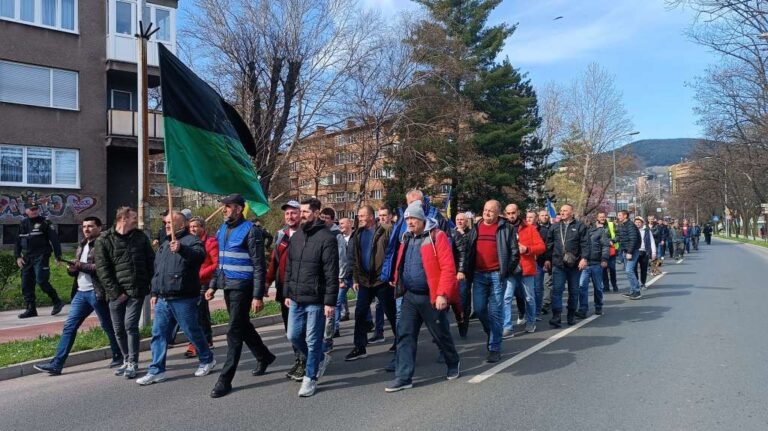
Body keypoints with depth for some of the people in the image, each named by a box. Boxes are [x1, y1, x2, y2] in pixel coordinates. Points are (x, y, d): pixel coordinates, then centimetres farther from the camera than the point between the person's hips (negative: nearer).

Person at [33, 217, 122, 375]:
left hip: (96, 292, -8)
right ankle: (56, 364, 6)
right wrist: (72, 269, 2)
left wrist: (81, 265, -16)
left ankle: (119, 357, 19)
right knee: (69, 326, 4)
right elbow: (77, 269, 24)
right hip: (81, 292, 8)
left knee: (108, 326, 4)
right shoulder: (82, 245, 18)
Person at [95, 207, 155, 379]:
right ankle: (127, 360, 26)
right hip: (116, 293, 1)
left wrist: (151, 286, 1)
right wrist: (116, 292, -10)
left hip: (136, 291, -1)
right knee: (118, 329, 9)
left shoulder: (140, 237, 5)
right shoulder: (104, 240, -2)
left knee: (130, 325, -8)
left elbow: (150, 262, 9)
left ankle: (133, 363, 3)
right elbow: (102, 269, -5)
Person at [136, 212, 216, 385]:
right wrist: (154, 293, 20)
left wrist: (182, 249, -48)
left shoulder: (191, 241, -8)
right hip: (163, 299, 8)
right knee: (158, 334, 7)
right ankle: (156, 370, 14)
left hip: (184, 300, -8)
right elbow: (156, 271, 25)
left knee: (192, 332, 4)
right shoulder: (164, 245, 18)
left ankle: (207, 360, 24)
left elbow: (199, 254, -31)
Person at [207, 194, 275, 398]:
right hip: (227, 286, 8)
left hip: (242, 287, -8)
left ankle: (225, 380, 2)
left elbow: (259, 266, -15)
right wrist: (213, 285, 15)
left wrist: (258, 296, -18)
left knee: (234, 332, -5)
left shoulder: (250, 231, -13)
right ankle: (264, 357, 39)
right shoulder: (222, 229, 12)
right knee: (243, 326, 19)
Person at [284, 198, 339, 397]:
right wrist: (287, 293, 13)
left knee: (313, 340, 3)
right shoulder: (296, 236, 10)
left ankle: (310, 378, 19)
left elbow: (332, 273, -15)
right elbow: (289, 267, 16)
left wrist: (330, 301, -17)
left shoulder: (327, 237, -12)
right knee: (293, 336, 13)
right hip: (296, 299, 7)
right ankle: (320, 359, 35)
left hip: (315, 300, -7)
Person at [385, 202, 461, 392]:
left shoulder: (437, 236, -12)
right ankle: (404, 377, 8)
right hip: (409, 296, 6)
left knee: (441, 334, 11)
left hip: (431, 297, -6)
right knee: (405, 335, 2)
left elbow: (448, 268, -17)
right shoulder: (407, 239, 11)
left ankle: (453, 364, 36)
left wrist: (443, 294, -23)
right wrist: (399, 286, 14)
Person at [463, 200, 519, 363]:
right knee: (479, 309, 4)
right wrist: (469, 271, 9)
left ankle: (495, 348, 8)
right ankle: (491, 332, 33)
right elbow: (469, 251, 16)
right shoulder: (476, 229, 13)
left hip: (497, 275, -4)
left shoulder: (506, 229, -1)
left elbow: (514, 252, -2)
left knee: (495, 311, -1)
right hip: (479, 275, 4)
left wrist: (507, 271, -6)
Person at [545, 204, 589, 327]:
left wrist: (584, 258, -14)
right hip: (558, 264, 1)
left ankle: (571, 316, 23)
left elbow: (584, 244, -4)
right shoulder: (555, 227, 10)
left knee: (573, 291, 10)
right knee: (557, 290, -8)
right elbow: (549, 244, 13)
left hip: (574, 264, -1)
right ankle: (556, 317, -10)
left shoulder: (579, 226, 2)